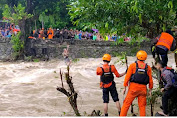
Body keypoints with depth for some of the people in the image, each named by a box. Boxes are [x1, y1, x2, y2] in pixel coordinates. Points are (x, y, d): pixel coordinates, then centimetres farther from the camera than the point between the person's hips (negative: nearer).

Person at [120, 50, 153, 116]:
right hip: (143, 88, 2)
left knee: (126, 103, 2)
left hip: (133, 87, -2)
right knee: (142, 106, 8)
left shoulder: (133, 65, 1)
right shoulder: (148, 67, 7)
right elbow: (150, 80, 7)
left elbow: (127, 77, -3)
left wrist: (125, 87, 1)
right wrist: (150, 90, 15)